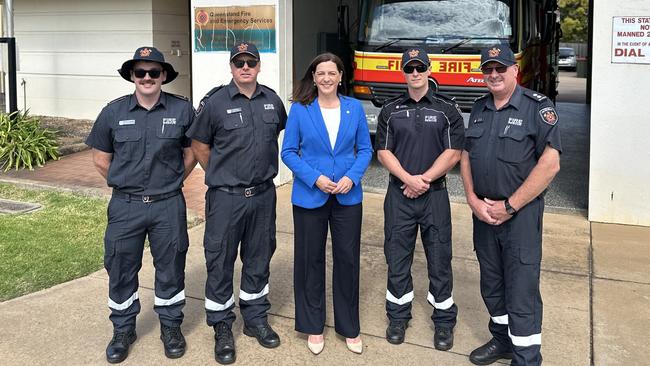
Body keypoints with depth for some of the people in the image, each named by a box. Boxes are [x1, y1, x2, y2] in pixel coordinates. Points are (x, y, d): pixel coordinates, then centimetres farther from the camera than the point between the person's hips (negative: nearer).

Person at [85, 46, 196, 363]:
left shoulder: (182, 110, -3)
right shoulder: (113, 112, -1)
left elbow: (191, 153, 9)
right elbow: (101, 159, 9)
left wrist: (171, 183, 8)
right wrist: (125, 184, 8)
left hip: (169, 206, -1)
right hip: (125, 206, 1)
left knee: (171, 268, 10)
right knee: (121, 269, 10)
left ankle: (171, 327, 29)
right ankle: (123, 330, 29)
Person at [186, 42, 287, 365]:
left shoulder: (272, 101, 4)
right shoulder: (214, 102, -7)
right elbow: (199, 146, 2)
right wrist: (221, 176, 6)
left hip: (263, 195, 4)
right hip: (226, 197, -3)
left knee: (258, 259, 14)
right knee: (220, 262, 4)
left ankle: (255, 319, 31)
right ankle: (222, 329, 19)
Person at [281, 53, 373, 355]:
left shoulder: (354, 108, 2)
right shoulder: (300, 109, -3)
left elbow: (365, 149, 5)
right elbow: (288, 152, -3)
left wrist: (351, 177, -12)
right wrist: (315, 178, -16)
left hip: (348, 196, 2)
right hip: (309, 196, -1)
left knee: (347, 259, 8)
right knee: (310, 260, 8)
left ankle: (349, 327, 24)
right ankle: (313, 326, 25)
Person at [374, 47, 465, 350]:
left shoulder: (447, 109, 3)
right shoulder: (390, 110, 7)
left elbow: (453, 153, -4)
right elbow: (383, 152, 2)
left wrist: (424, 180, -12)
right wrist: (408, 179, -12)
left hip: (435, 194, -1)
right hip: (398, 193, 2)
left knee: (439, 259, 4)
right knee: (397, 258, 8)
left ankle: (444, 321, 17)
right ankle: (398, 316, 23)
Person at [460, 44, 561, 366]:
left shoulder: (537, 107, -8)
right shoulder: (479, 109, 10)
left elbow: (550, 164, -15)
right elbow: (466, 157, 13)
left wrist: (510, 206, -14)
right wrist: (472, 199, -2)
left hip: (520, 213, -6)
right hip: (483, 212, 6)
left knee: (521, 291, -2)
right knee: (492, 284, 17)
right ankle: (502, 340, 35)